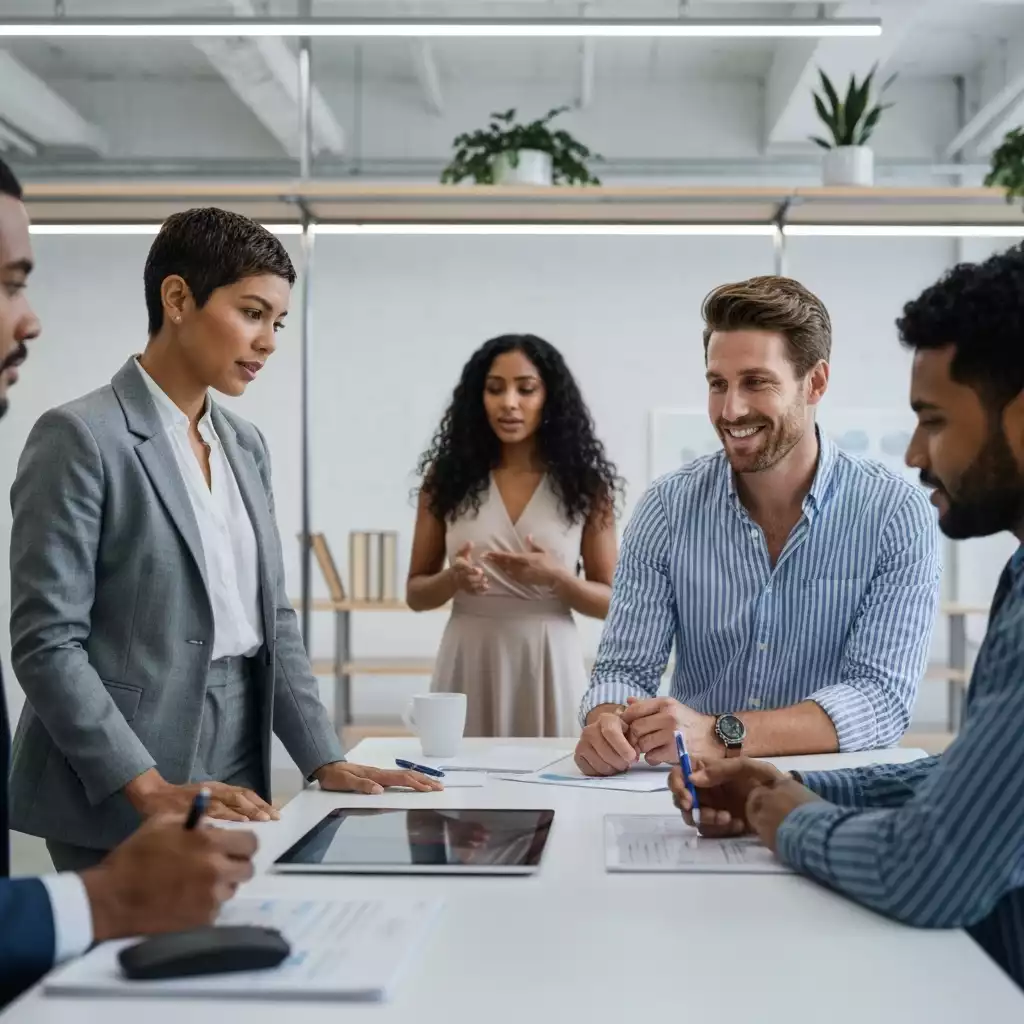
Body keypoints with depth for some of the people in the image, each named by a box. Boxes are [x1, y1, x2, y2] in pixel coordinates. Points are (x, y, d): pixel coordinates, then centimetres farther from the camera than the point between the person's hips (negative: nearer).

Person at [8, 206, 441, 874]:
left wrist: (326, 761, 3)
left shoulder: (247, 446, 12)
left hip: (233, 791, 7)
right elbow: (46, 643, -15)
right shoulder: (81, 438, -10)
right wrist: (150, 790, -21)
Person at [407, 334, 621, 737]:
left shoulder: (583, 484, 1)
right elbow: (416, 593, 7)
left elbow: (612, 602, 2)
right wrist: (453, 579, -14)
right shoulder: (447, 476, 3)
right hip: (469, 664, 1)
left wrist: (556, 578, -16)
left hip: (549, 666, 0)